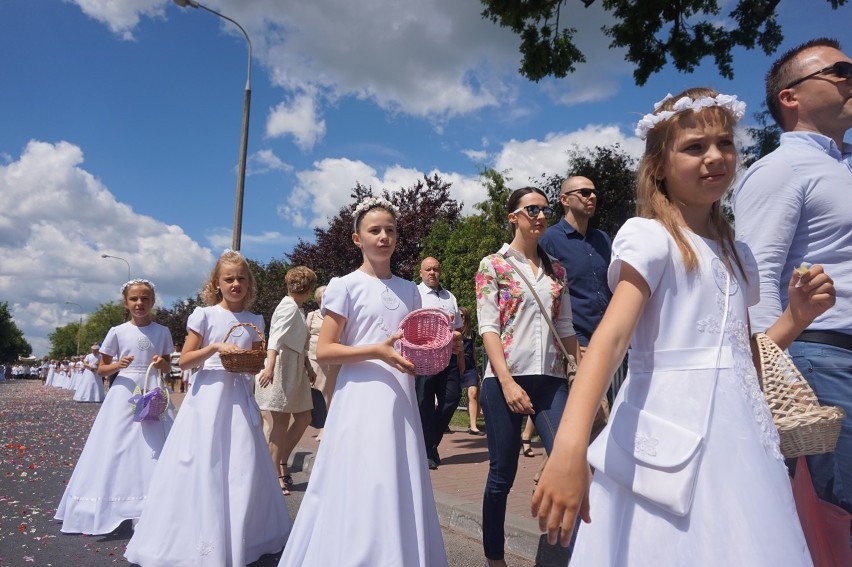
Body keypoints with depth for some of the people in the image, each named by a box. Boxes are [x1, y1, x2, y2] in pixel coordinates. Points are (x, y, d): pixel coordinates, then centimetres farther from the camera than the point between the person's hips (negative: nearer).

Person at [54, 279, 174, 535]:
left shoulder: (162, 332, 5)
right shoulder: (117, 332, 0)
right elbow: (101, 369, 6)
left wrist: (161, 364, -10)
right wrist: (118, 365, -13)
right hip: (124, 394, -1)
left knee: (153, 451, 2)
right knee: (115, 449, -1)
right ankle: (111, 509, 12)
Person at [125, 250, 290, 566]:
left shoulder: (255, 321, 8)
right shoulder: (204, 315, -2)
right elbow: (185, 361, -3)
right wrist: (214, 347, -17)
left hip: (240, 397, 3)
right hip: (208, 396, -3)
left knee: (243, 467, 5)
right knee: (203, 466, -1)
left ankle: (240, 539, 22)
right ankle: (201, 541, 14)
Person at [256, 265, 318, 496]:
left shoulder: (296, 309, 16)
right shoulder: (289, 307, -13)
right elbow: (275, 338, -28)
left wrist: (308, 367, 27)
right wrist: (269, 365, -40)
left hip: (295, 371, 10)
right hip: (279, 371, -10)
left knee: (303, 418, 13)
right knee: (277, 423, -2)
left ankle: (281, 463, 22)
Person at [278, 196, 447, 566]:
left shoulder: (409, 291, 13)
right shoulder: (345, 286, -3)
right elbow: (323, 351, -8)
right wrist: (376, 351, -19)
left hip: (402, 400, 5)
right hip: (361, 400, -5)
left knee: (400, 490, 8)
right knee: (361, 490, -2)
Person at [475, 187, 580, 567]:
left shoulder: (556, 269, 13)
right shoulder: (493, 265, 1)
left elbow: (565, 328, 14)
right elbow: (488, 327, -7)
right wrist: (507, 382, -16)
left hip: (551, 379, 4)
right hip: (505, 379, -3)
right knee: (502, 473, 5)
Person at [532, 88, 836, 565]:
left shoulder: (737, 255, 15)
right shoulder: (649, 236, -8)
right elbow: (611, 336, -22)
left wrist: (797, 317, 5)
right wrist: (570, 445, -34)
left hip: (740, 435, 7)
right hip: (673, 435, -7)